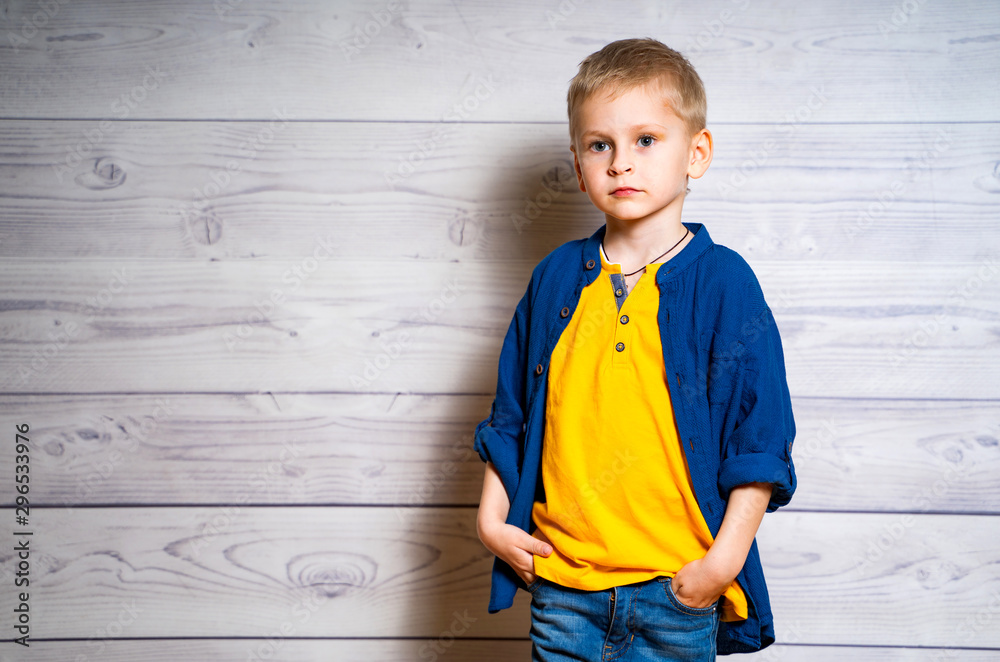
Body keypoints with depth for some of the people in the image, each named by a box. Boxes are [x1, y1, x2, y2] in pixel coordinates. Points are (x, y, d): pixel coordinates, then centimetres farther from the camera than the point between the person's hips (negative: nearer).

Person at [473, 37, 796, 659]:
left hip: (677, 587, -2)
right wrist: (492, 517, 5)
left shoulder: (724, 281, -6)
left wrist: (725, 560, -11)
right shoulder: (556, 278, 5)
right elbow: (511, 414, 13)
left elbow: (760, 437, -7)